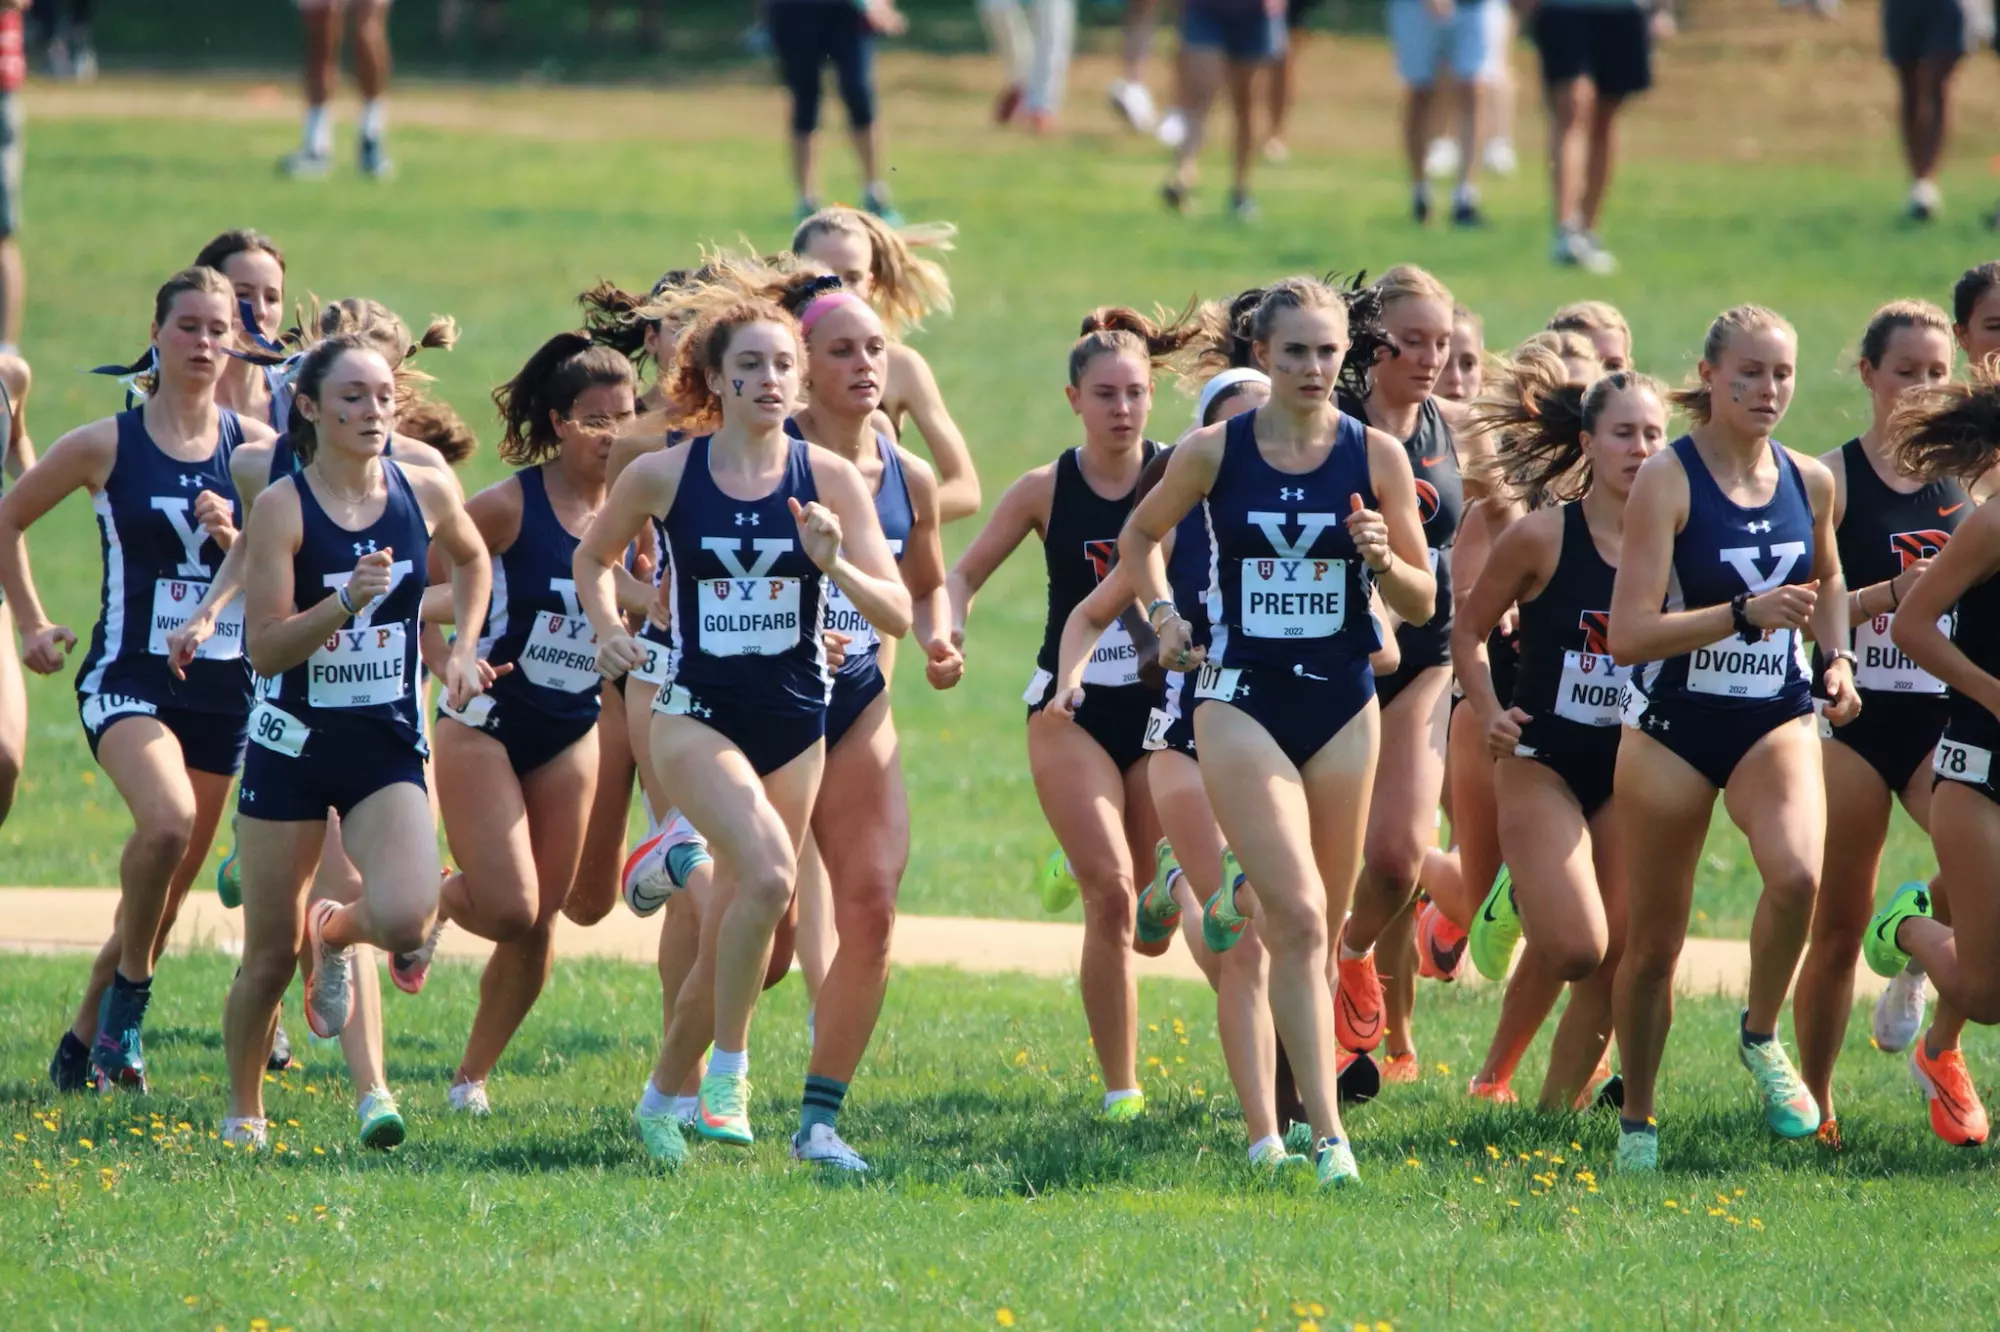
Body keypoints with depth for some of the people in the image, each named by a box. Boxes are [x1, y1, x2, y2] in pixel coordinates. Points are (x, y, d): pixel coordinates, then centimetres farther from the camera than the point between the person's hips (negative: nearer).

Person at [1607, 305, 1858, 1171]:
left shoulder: (1808, 481, 2)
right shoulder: (1666, 481, -13)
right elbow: (1628, 635, -19)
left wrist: (1837, 658, 6)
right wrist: (1747, 614, -28)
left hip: (1775, 719, 2)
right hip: (1673, 726, -2)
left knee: (1797, 872, -28)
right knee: (1654, 941, 6)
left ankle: (1761, 1039, -3)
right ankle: (1637, 1122, 26)